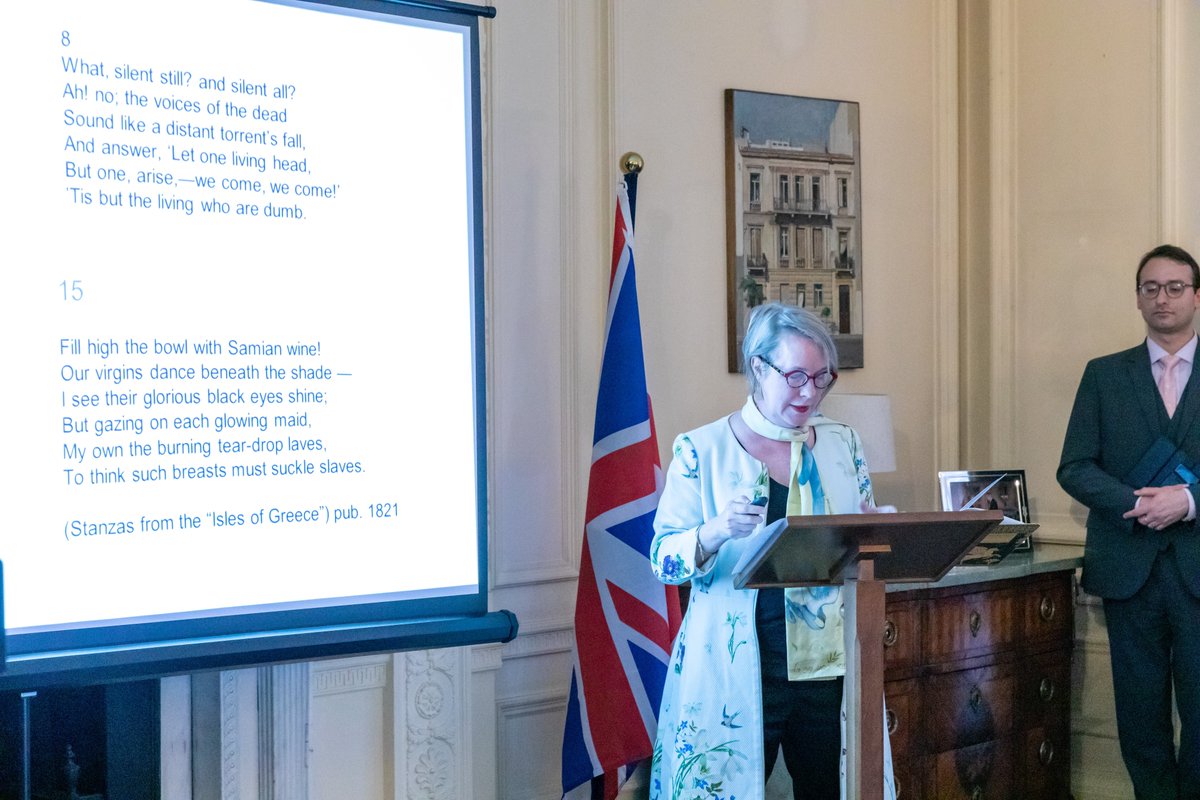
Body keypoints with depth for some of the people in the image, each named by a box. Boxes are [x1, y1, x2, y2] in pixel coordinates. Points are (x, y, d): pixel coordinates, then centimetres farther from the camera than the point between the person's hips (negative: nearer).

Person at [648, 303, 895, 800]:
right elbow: (663, 559, -6)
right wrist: (716, 532, -25)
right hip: (737, 672, -3)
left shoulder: (843, 443, 9)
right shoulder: (701, 450, -3)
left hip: (828, 666, 4)